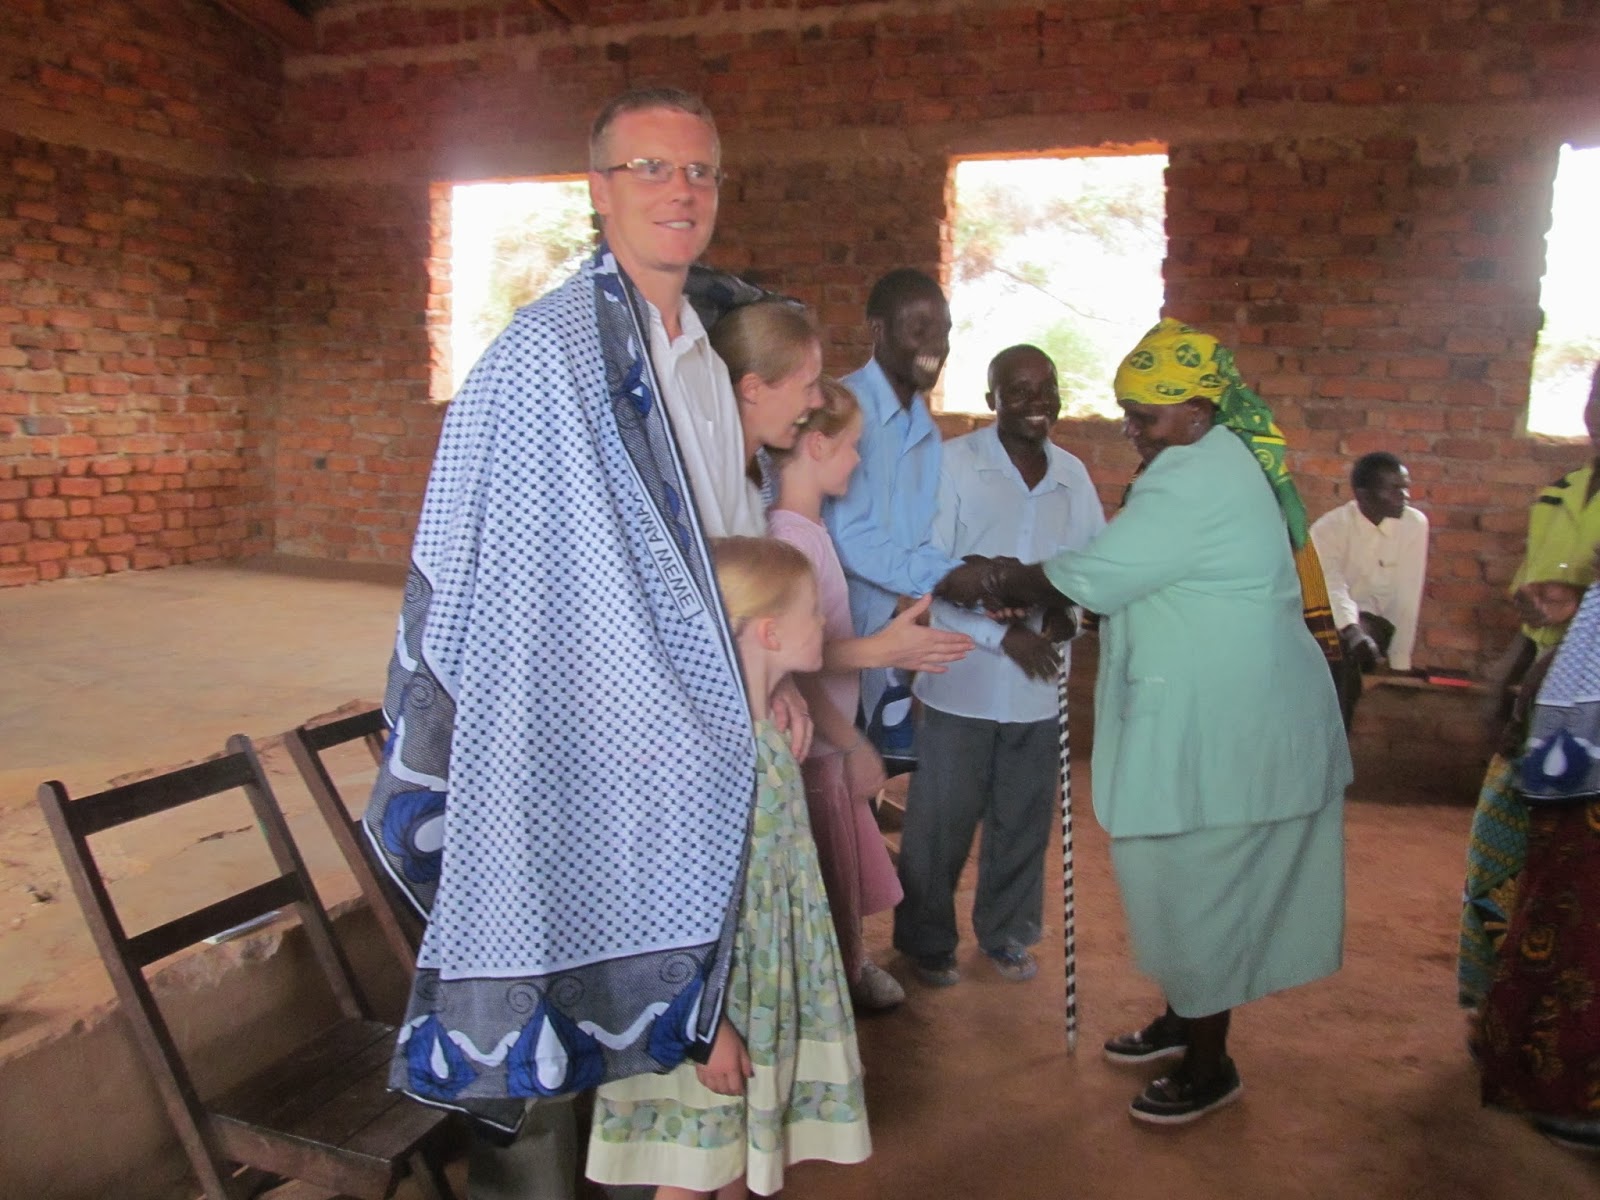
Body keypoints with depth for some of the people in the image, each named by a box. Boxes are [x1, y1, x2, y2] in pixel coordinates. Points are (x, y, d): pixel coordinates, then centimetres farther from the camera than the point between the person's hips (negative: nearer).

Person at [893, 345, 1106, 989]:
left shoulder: (1073, 475, 7)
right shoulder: (954, 463, -8)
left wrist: (1068, 609, -10)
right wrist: (1003, 633, -18)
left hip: (1039, 684, 4)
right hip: (963, 681, -4)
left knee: (1023, 821, 15)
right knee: (940, 822, 6)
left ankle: (1006, 934, 36)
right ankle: (927, 942, 27)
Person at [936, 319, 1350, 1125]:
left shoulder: (1198, 479, -21)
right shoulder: (1221, 463, 12)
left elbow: (1093, 576, -23)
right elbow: (1133, 571, 12)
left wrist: (991, 585, -10)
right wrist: (1022, 585, 3)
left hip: (1230, 729, -10)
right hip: (1206, 719, 10)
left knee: (1201, 889, 4)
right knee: (1192, 882, 21)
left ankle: (1209, 1065, 22)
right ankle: (1183, 1020, 38)